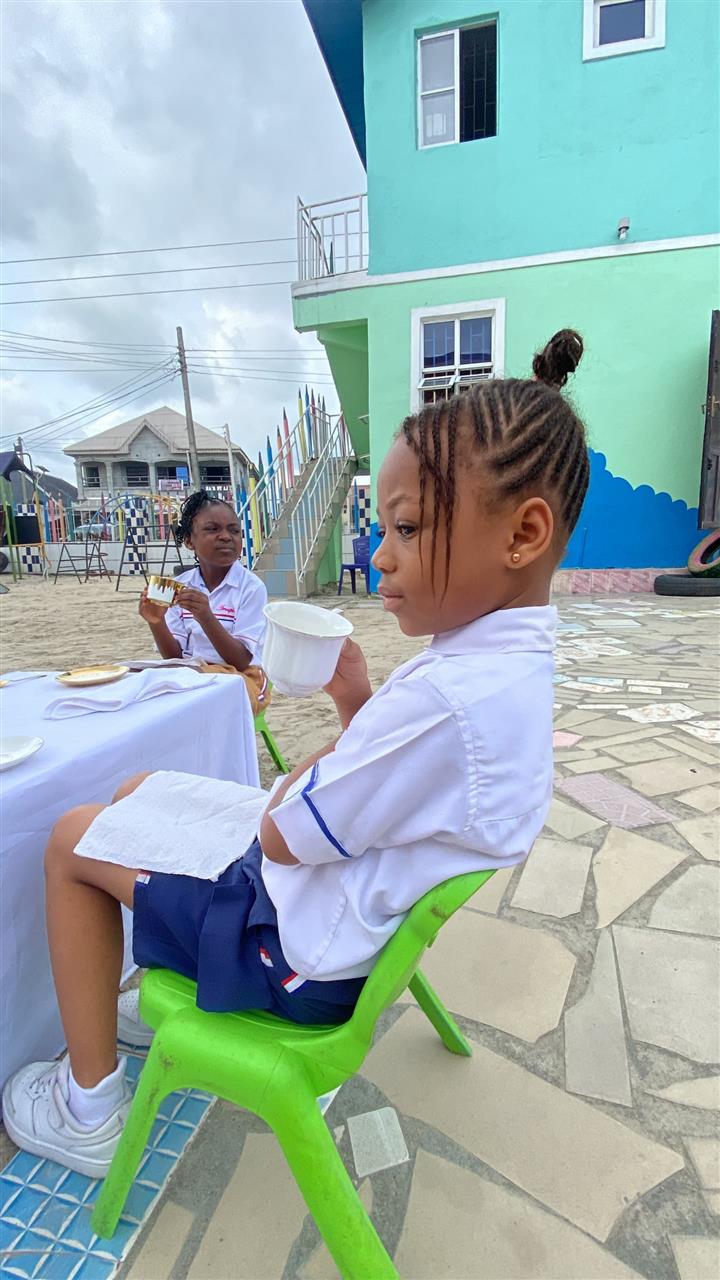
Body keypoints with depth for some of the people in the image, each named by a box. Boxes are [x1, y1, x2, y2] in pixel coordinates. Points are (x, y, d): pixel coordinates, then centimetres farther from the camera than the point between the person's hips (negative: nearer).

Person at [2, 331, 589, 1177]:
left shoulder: (448, 696, -35)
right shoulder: (511, 657, -3)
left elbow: (284, 838, -23)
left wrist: (292, 788, -3)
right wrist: (358, 702, -8)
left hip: (301, 951, -8)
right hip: (362, 898, 9)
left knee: (73, 839, 3)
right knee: (140, 790, 18)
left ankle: (88, 1106, 19)